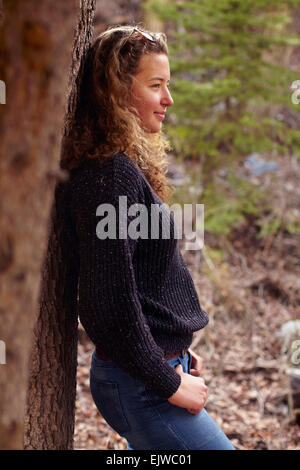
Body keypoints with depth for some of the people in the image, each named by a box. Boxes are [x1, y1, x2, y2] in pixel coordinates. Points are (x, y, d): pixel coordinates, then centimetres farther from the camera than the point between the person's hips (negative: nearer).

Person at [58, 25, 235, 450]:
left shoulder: (127, 167, 11)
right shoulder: (111, 175, -20)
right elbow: (110, 303, -24)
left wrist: (176, 356, 14)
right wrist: (169, 383, -15)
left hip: (157, 366, 9)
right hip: (140, 385, -9)